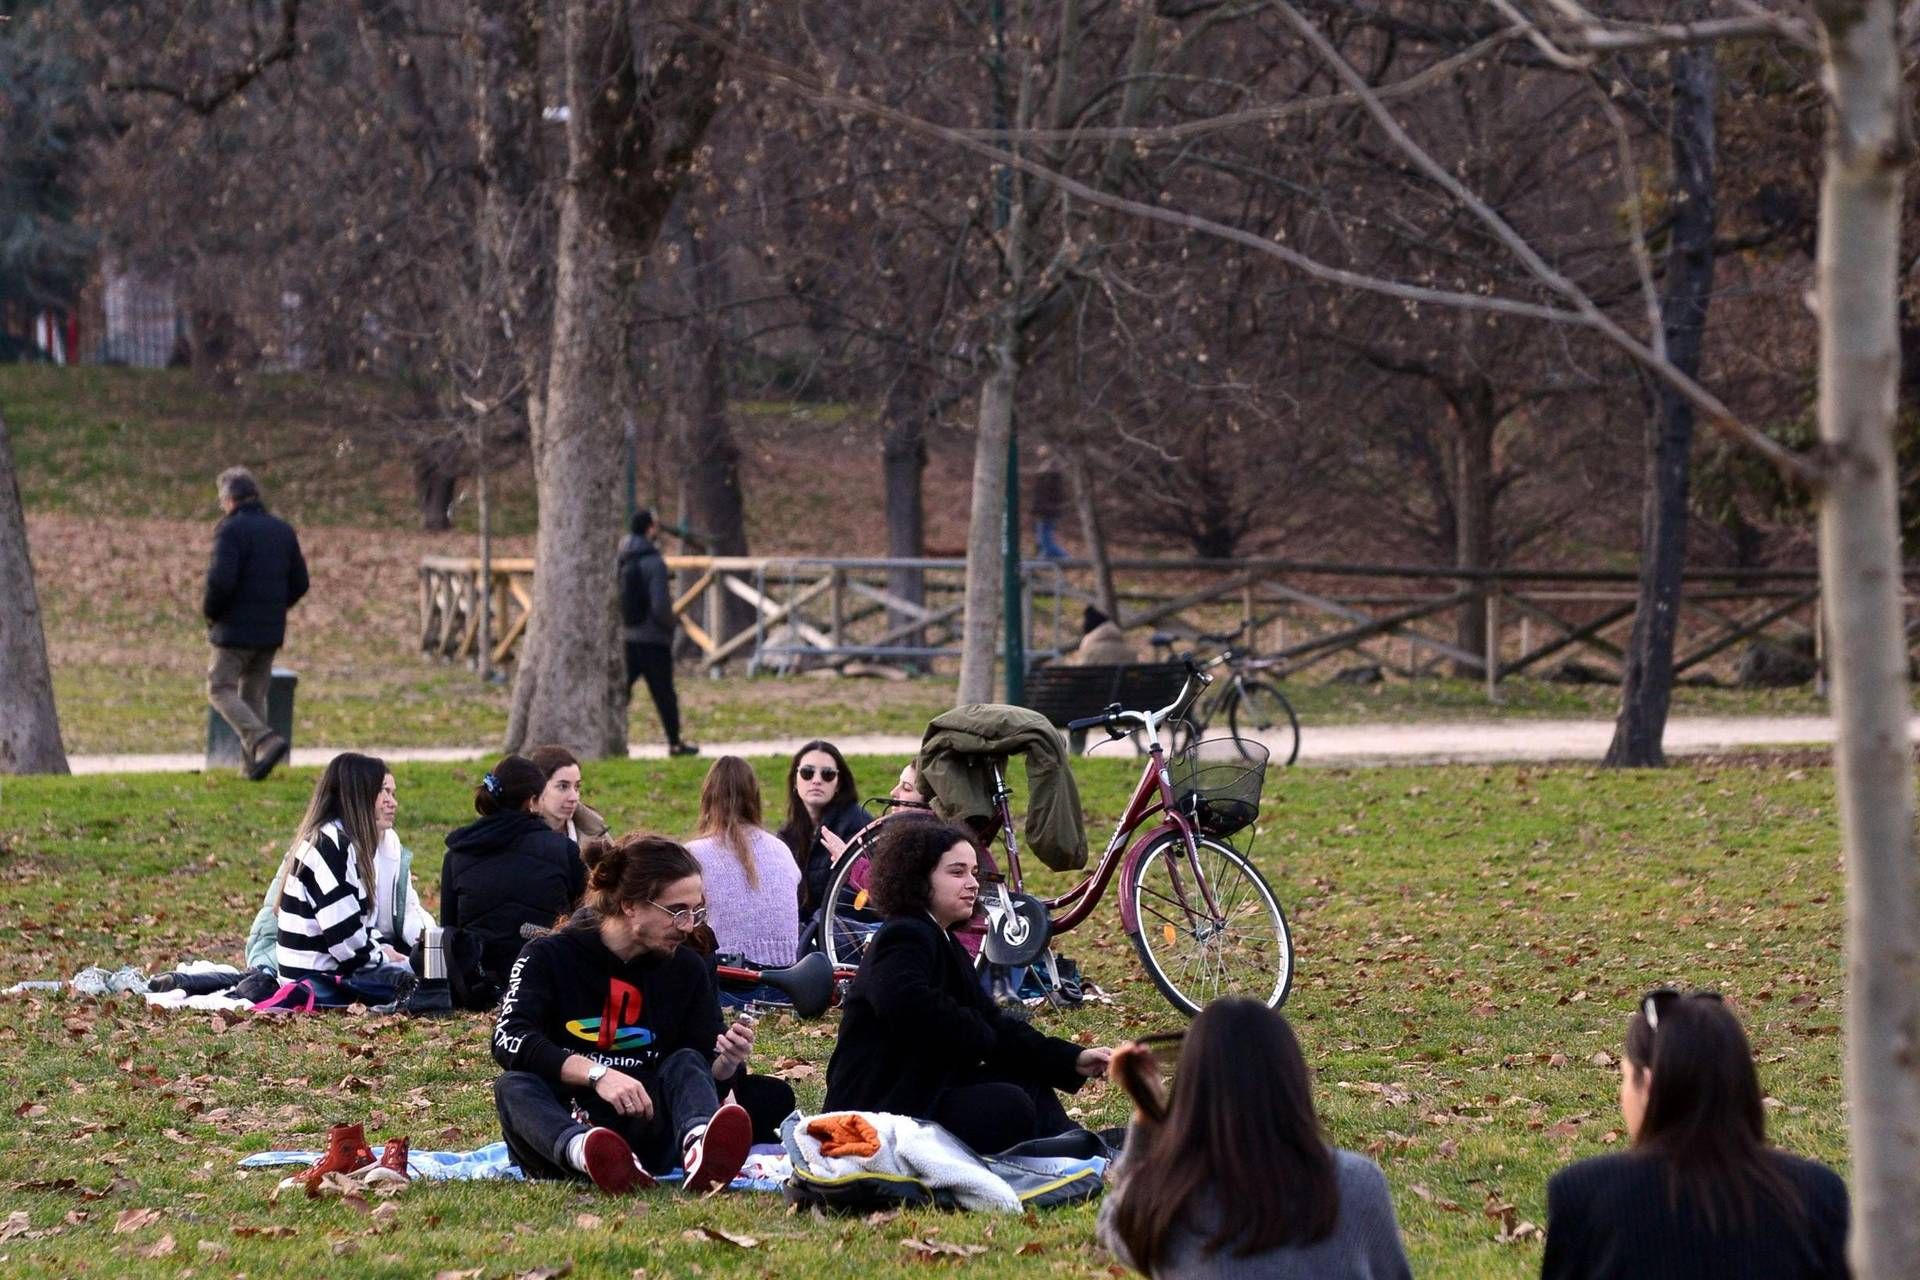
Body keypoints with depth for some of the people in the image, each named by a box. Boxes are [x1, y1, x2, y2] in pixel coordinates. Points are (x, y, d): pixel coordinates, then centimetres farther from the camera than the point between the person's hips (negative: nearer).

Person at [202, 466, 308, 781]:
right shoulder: (283, 530, 10)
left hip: (236, 628, -7)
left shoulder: (230, 530, -12)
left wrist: (209, 610, -4)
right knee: (254, 693, 13)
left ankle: (264, 740, -21)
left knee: (221, 688, -2)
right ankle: (254, 765, 8)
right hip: (272, 631, 7)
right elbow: (299, 583, 12)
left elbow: (220, 580, -22)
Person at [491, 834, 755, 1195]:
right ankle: (584, 1155, -67)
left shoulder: (687, 970, 9)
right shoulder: (551, 957, -2)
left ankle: (699, 1151, -58)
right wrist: (596, 1073, -31)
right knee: (514, 1086, -30)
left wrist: (726, 1063, -16)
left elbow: (703, 1073, 9)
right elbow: (509, 1039, -18)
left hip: (644, 1132, 3)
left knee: (686, 1063, -21)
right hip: (559, 1127, -3)